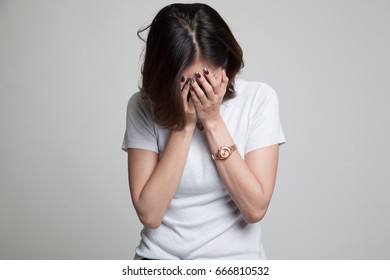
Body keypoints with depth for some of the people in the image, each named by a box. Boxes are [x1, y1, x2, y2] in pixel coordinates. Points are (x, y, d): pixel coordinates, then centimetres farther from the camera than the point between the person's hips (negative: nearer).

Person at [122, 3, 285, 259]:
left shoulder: (258, 98, -7)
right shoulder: (144, 106, -5)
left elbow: (255, 209, -11)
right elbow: (149, 213, -11)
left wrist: (213, 121, -15)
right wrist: (184, 125, -16)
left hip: (235, 258, 0)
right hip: (159, 256, 1)